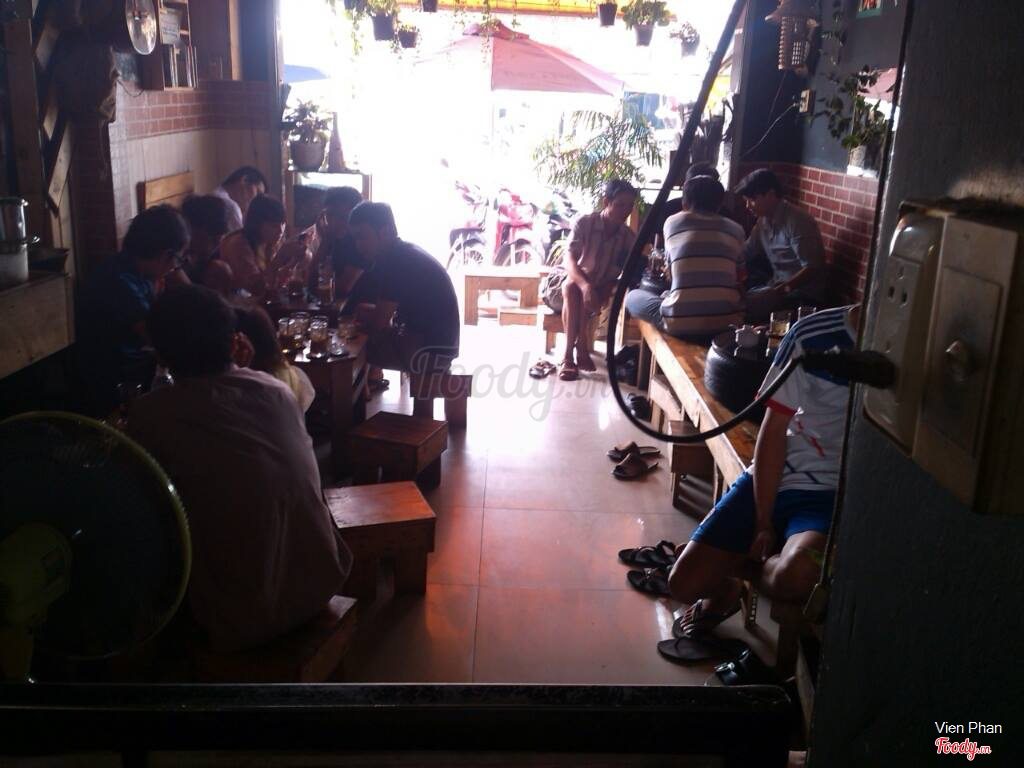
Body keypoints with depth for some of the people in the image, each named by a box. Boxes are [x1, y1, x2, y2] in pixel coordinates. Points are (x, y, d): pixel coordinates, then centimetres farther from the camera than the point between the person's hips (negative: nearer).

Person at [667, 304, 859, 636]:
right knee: (685, 583, -4)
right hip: (773, 479, 2)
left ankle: (745, 567, 3)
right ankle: (726, 585, 33)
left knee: (797, 576, -33)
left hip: (836, 495, -1)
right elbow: (774, 429, -3)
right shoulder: (813, 333, -9)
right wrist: (763, 524, -4)